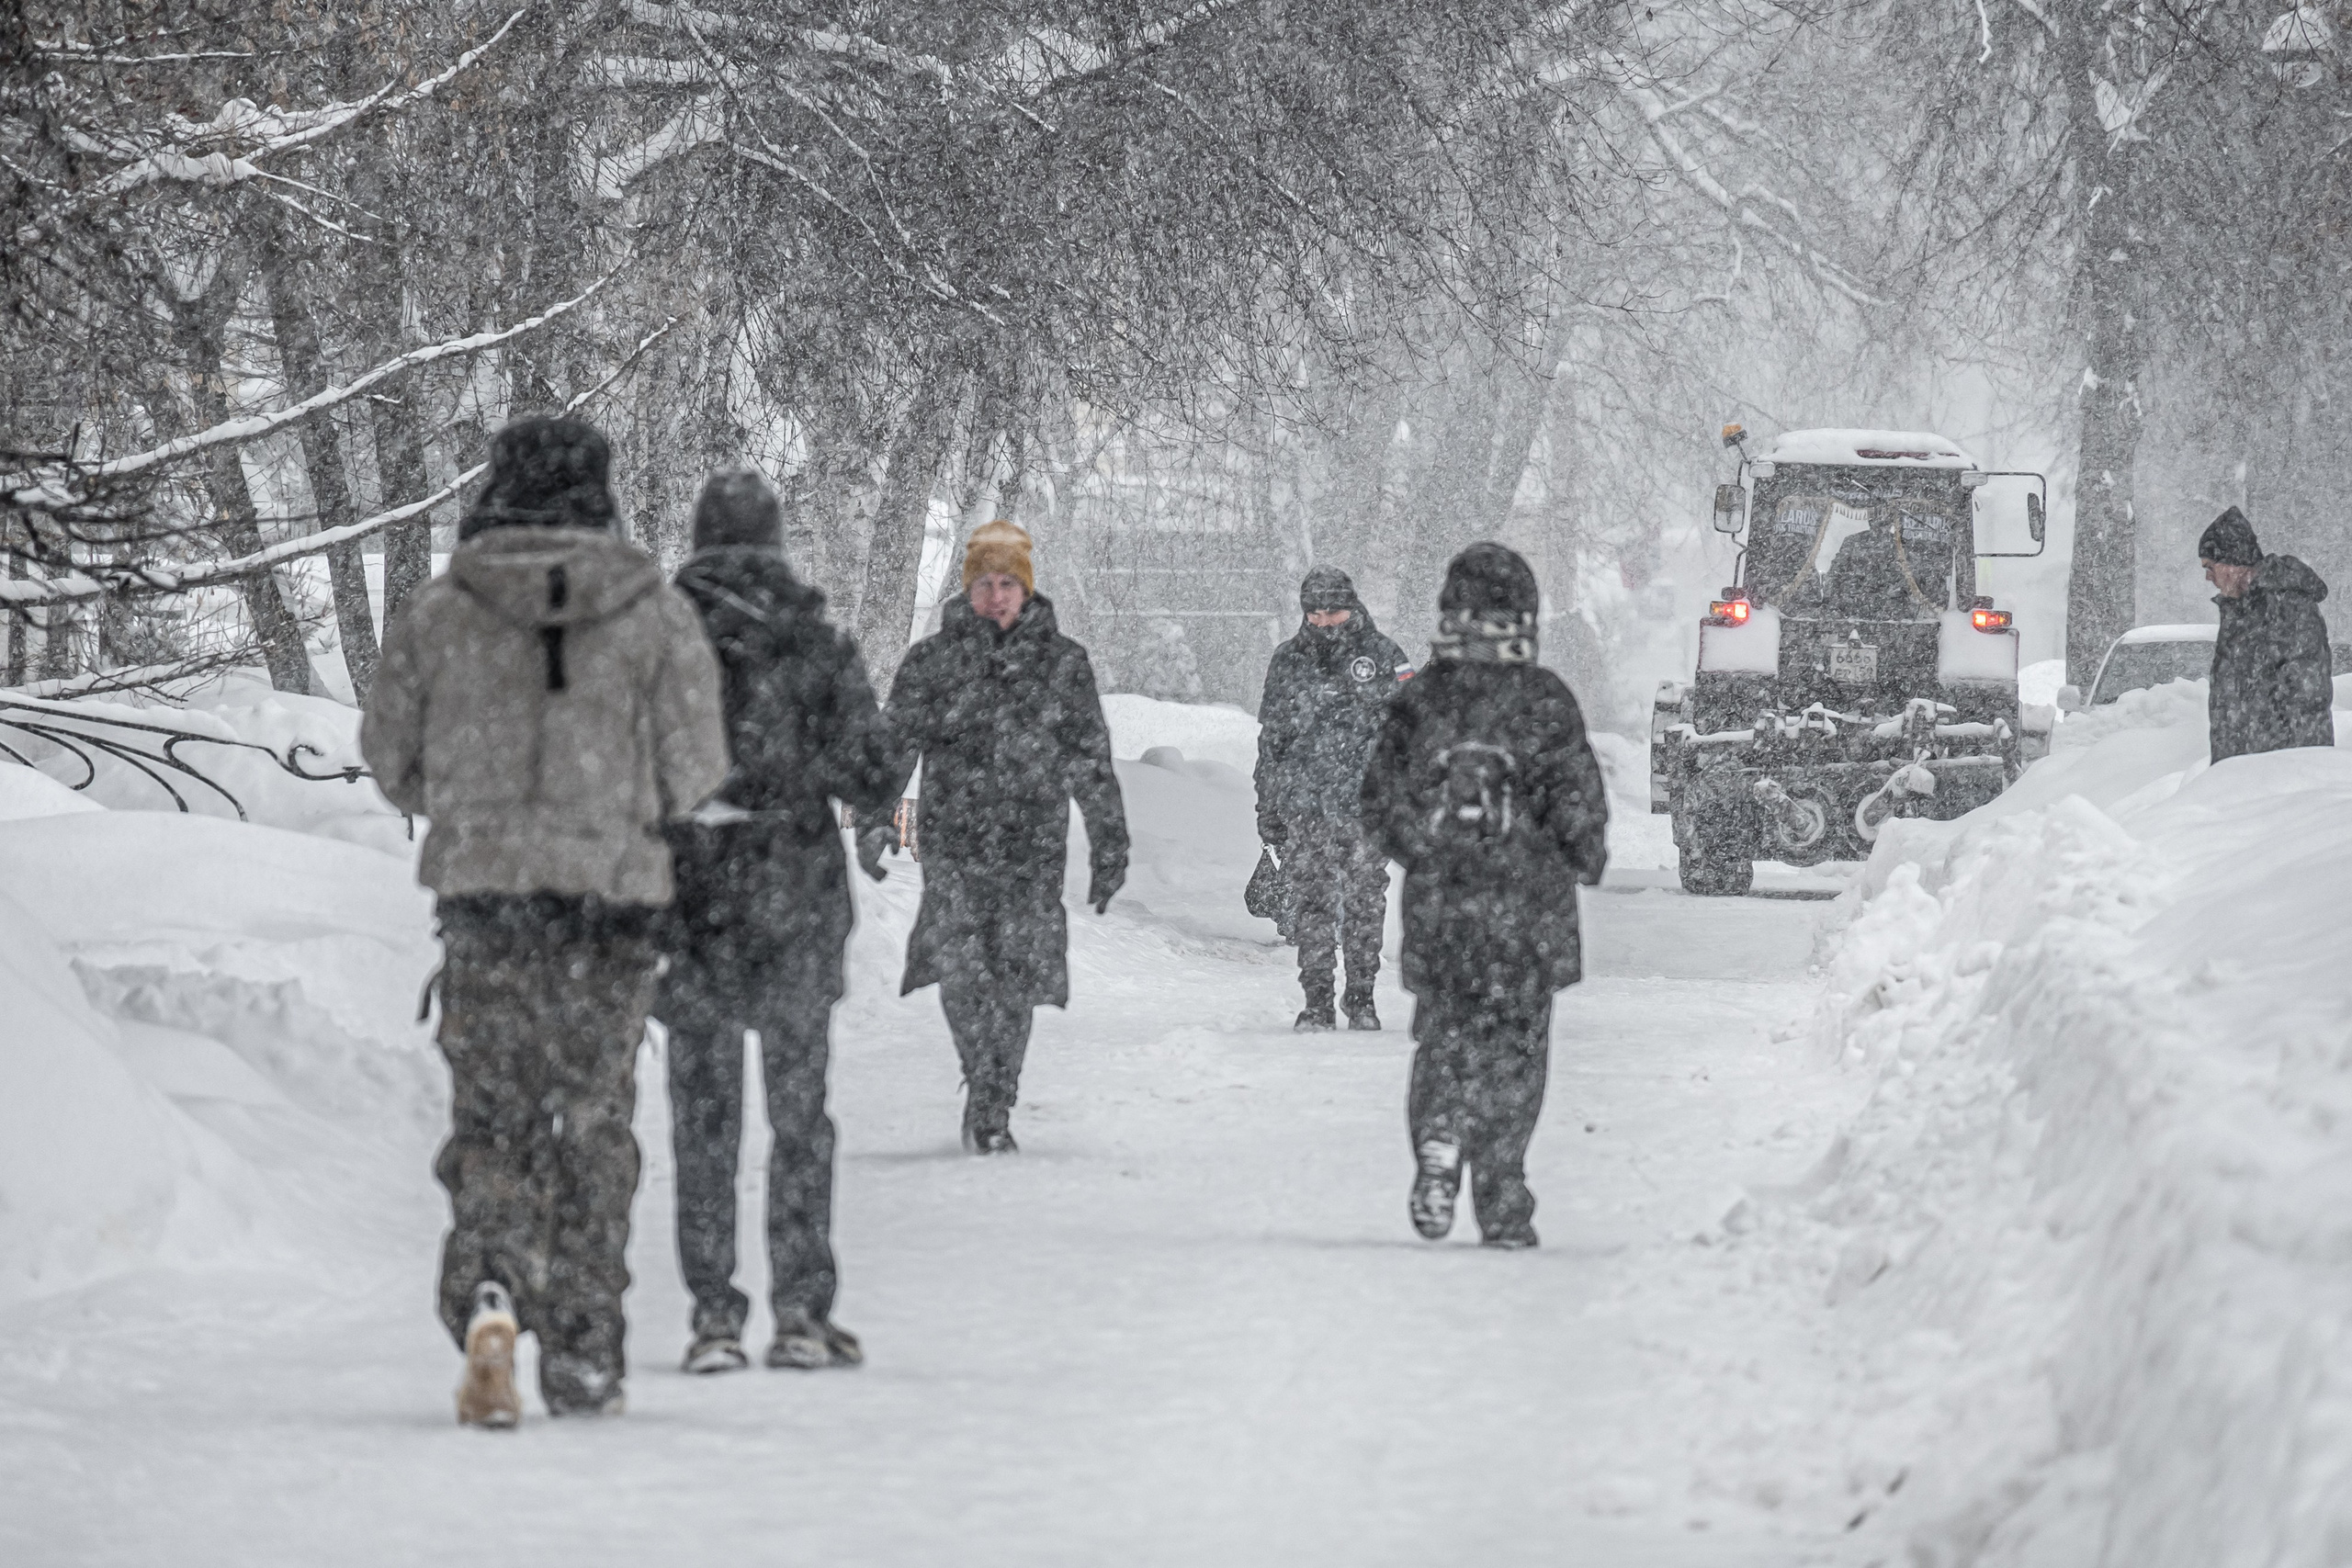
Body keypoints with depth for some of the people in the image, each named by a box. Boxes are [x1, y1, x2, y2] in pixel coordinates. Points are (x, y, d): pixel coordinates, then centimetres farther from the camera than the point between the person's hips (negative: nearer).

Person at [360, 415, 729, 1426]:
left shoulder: (439, 614, -1)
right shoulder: (656, 616, -3)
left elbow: (389, 757, 5)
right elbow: (694, 772, -2)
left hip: (482, 886, 0)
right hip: (614, 888, 0)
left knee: (490, 1114, 6)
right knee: (593, 1122, 11)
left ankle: (489, 1289, -20)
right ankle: (584, 1354, 13)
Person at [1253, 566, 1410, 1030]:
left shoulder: (1382, 656, 3)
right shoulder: (1287, 663, 9)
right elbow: (1270, 741, 15)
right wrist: (1268, 809, 12)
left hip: (1366, 802, -1)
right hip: (1302, 806, 1)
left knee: (1365, 901, 2)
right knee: (1311, 902, -1)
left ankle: (1361, 996, 12)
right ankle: (1317, 1000, 4)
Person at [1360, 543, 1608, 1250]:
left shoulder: (1419, 700, -1)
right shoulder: (1545, 701, -7)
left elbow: (1381, 806, 2)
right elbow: (1578, 801, -6)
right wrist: (1585, 862, 13)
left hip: (1436, 902, 1)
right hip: (1527, 903, -1)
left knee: (1445, 1034, 14)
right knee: (1514, 1046, 7)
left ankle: (1439, 1140, -12)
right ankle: (1502, 1205, 6)